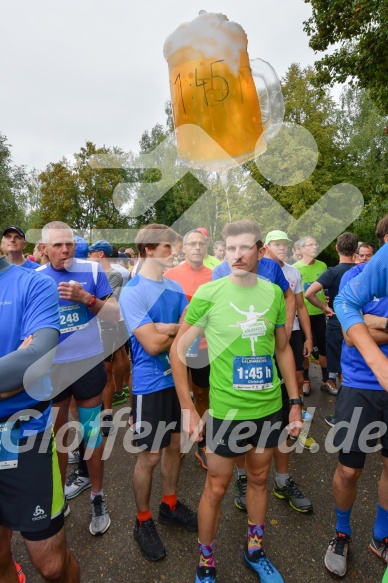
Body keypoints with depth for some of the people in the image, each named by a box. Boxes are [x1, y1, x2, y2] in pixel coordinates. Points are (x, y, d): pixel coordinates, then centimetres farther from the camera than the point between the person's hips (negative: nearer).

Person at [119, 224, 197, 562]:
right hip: (151, 384, -6)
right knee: (150, 455, 8)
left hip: (177, 377, 7)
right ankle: (143, 521, 32)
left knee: (176, 445, 19)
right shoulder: (132, 292, -17)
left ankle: (170, 505, 41)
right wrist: (180, 329, -8)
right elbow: (152, 344, -23)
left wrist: (166, 327, -18)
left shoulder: (175, 287, 4)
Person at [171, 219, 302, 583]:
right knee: (216, 487, 12)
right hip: (227, 410, -4)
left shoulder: (273, 293, -1)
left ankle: (254, 551, 47)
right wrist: (187, 408, -11)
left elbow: (283, 349, 9)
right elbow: (177, 350, -9)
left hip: (270, 407, 4)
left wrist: (295, 400, 7)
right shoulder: (208, 293, -14)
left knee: (258, 478, 22)